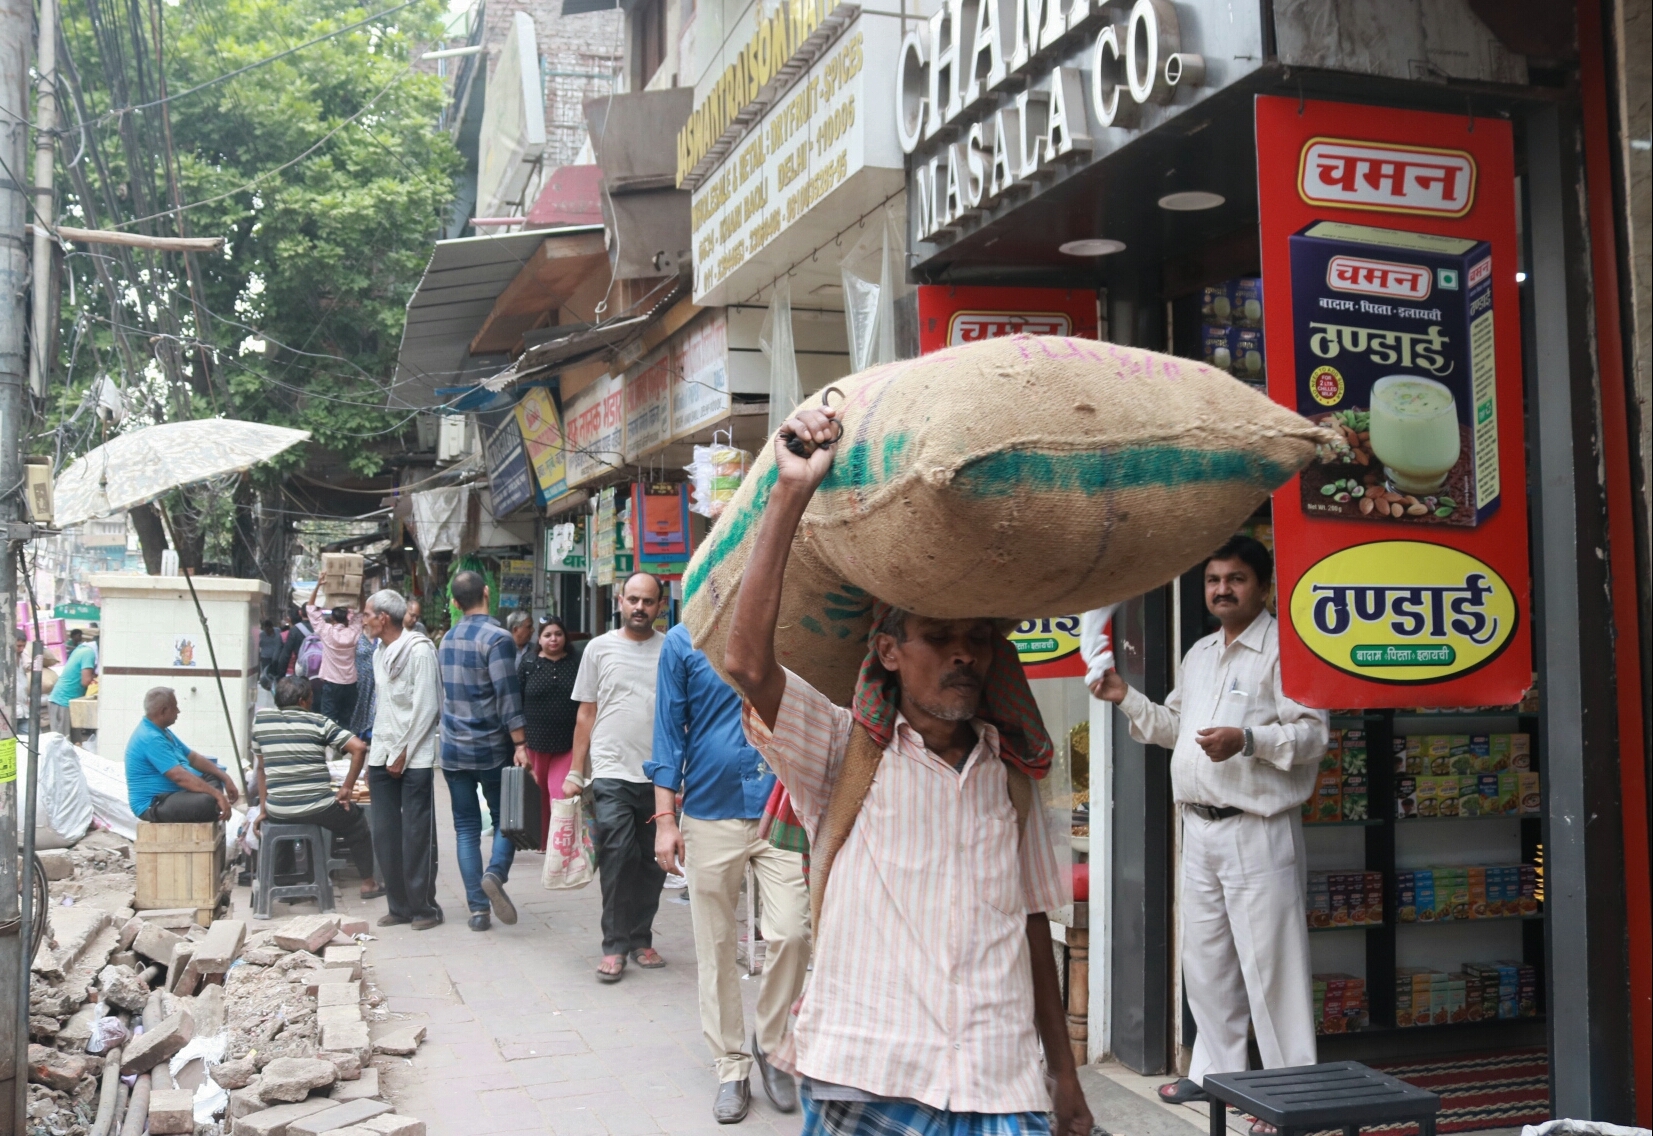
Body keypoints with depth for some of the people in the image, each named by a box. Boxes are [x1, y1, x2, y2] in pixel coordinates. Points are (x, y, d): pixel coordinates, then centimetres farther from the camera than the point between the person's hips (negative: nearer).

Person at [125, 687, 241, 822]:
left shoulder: (160, 731, 14)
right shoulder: (151, 738, -21)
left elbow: (193, 758, 18)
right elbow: (180, 777, -28)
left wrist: (225, 777, 6)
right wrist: (217, 794, -28)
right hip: (154, 804, -12)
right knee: (210, 801, -34)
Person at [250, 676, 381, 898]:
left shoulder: (260, 718, 4)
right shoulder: (318, 722, -4)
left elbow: (261, 767, 10)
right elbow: (359, 747, -12)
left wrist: (264, 808, 17)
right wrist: (347, 788, -3)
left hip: (277, 811, 3)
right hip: (318, 808, -3)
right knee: (357, 825, 25)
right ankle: (368, 884, 28)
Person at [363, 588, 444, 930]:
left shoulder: (419, 650, -10)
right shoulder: (380, 654, 16)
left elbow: (425, 708, -14)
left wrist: (403, 754, -12)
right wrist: (374, 755, 12)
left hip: (415, 757, -8)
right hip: (382, 756, 8)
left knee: (417, 835, -3)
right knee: (385, 835, 7)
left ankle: (424, 907, 6)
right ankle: (399, 906, 16)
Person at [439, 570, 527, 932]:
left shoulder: (447, 639, 9)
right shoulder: (496, 638, -13)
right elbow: (507, 697, -18)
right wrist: (520, 745, -17)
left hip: (453, 751, 5)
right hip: (491, 750, -5)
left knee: (466, 827, 7)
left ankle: (478, 908, 4)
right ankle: (495, 873, -17)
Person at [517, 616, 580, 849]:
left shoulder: (577, 665, 2)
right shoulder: (527, 665, 3)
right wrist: (520, 740, -1)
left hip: (568, 743, -1)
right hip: (536, 742, 1)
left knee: (561, 794, -10)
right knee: (539, 794, 11)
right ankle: (543, 840, 27)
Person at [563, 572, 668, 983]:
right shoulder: (600, 648, 6)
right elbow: (586, 714, 10)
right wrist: (575, 772, 6)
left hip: (659, 776, 1)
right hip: (612, 774, -1)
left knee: (652, 863, 7)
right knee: (618, 857, -10)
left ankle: (640, 939, 21)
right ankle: (615, 946, 0)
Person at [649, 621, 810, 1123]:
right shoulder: (684, 641, 2)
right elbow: (669, 729, 2)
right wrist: (665, 818, -2)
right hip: (710, 814, 0)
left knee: (792, 933, -9)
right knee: (716, 948, 7)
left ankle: (771, 1044, 16)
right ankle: (731, 1067, 23)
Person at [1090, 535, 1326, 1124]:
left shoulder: (1282, 647, -9)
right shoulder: (1198, 654, 17)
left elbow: (1312, 732, -16)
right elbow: (1175, 727, 25)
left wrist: (1248, 739, -29)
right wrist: (1127, 699, 13)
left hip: (1257, 832, -8)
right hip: (1199, 828, 8)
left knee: (1269, 965, -4)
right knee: (1205, 960, 17)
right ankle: (1216, 1070, 31)